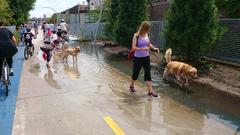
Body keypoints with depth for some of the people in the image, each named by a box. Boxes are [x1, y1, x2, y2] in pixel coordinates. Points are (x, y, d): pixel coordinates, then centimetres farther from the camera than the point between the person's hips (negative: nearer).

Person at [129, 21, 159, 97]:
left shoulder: (146, 34, 1)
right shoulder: (136, 36, -14)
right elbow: (133, 47, -20)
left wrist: (154, 48, 1)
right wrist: (143, 49, -30)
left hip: (146, 57, 4)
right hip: (138, 58, -4)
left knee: (148, 73, 1)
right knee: (136, 73, 11)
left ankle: (150, 91, 4)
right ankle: (131, 86, 37)